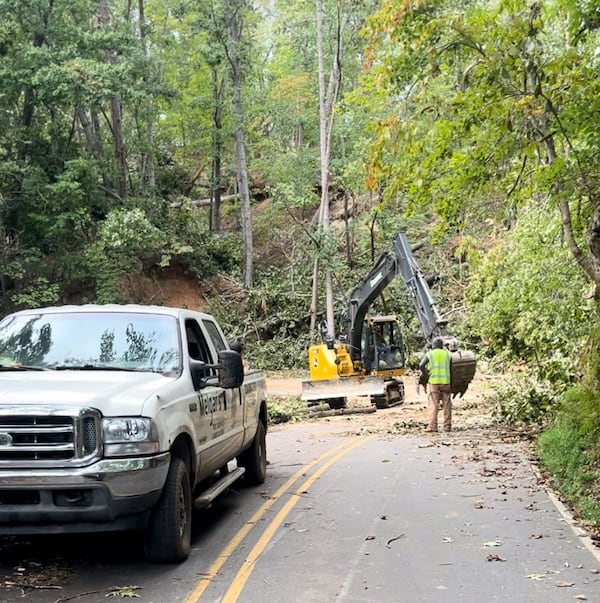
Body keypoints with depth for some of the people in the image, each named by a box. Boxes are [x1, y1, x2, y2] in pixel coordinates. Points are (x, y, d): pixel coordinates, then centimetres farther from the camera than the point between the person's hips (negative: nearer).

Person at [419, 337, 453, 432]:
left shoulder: (429, 354, 5)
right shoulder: (447, 354, 13)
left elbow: (421, 366, -9)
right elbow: (451, 370, 11)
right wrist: (451, 384, 18)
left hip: (434, 382, -2)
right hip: (446, 382, 2)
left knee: (433, 405, -2)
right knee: (447, 405, 7)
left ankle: (432, 426, -10)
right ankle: (447, 426, 8)